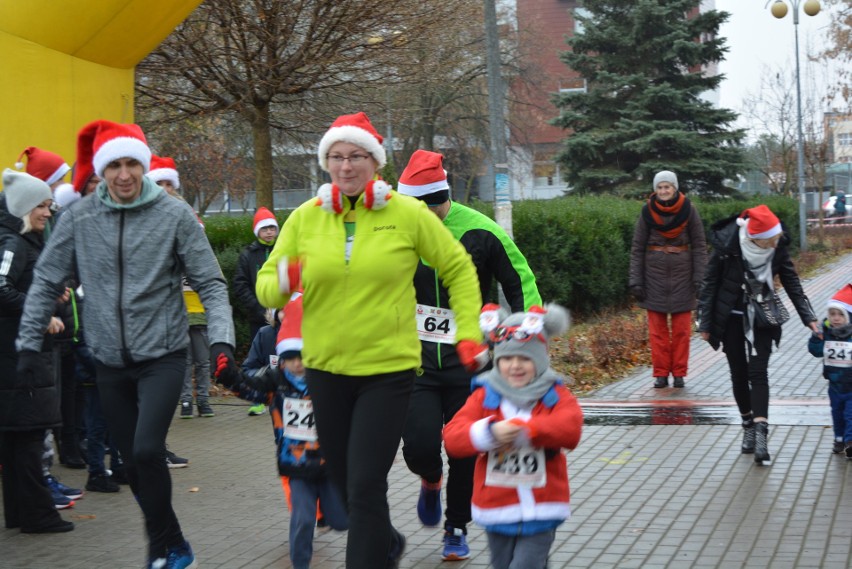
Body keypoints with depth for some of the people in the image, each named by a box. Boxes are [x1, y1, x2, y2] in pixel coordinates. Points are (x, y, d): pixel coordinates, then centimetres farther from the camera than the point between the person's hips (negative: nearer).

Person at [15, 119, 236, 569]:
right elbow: (45, 283, 6)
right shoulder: (78, 219, -2)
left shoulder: (174, 215, -8)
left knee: (147, 451, -18)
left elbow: (210, 283, -6)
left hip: (162, 355, -3)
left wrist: (221, 338, -18)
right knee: (133, 462, 10)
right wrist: (28, 343, 4)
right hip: (110, 362, 4)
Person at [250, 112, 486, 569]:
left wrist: (468, 334, 0)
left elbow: (459, 270, 5)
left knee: (366, 486, -9)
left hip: (388, 369, -4)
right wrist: (281, 281, -18)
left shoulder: (407, 214, -5)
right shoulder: (305, 218, 2)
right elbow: (265, 286, 5)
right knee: (343, 480, 17)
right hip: (325, 369, 4)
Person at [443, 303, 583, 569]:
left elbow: (571, 428, -23)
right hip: (497, 510, 3)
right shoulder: (484, 397, -1)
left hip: (541, 511, -3)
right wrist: (489, 432, -32)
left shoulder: (555, 396, -3)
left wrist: (521, 429, -31)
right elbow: (452, 437, -13)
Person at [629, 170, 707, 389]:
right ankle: (660, 373, 9)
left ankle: (679, 373, 11)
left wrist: (699, 278, -6)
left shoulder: (688, 210, -2)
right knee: (657, 328, 2)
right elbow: (637, 248, 3)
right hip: (655, 273, 1)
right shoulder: (648, 211, 0)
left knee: (682, 328, 2)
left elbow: (699, 246, 1)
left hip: (682, 273, 0)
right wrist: (636, 280, -2)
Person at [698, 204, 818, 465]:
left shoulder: (778, 247, -13)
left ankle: (761, 433, -18)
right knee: (739, 374, 7)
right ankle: (749, 426, 24)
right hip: (731, 317, -1)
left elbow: (791, 282, -2)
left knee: (758, 372, -10)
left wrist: (808, 317, -6)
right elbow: (710, 283, -10)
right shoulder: (727, 245, -21)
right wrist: (705, 323, -7)